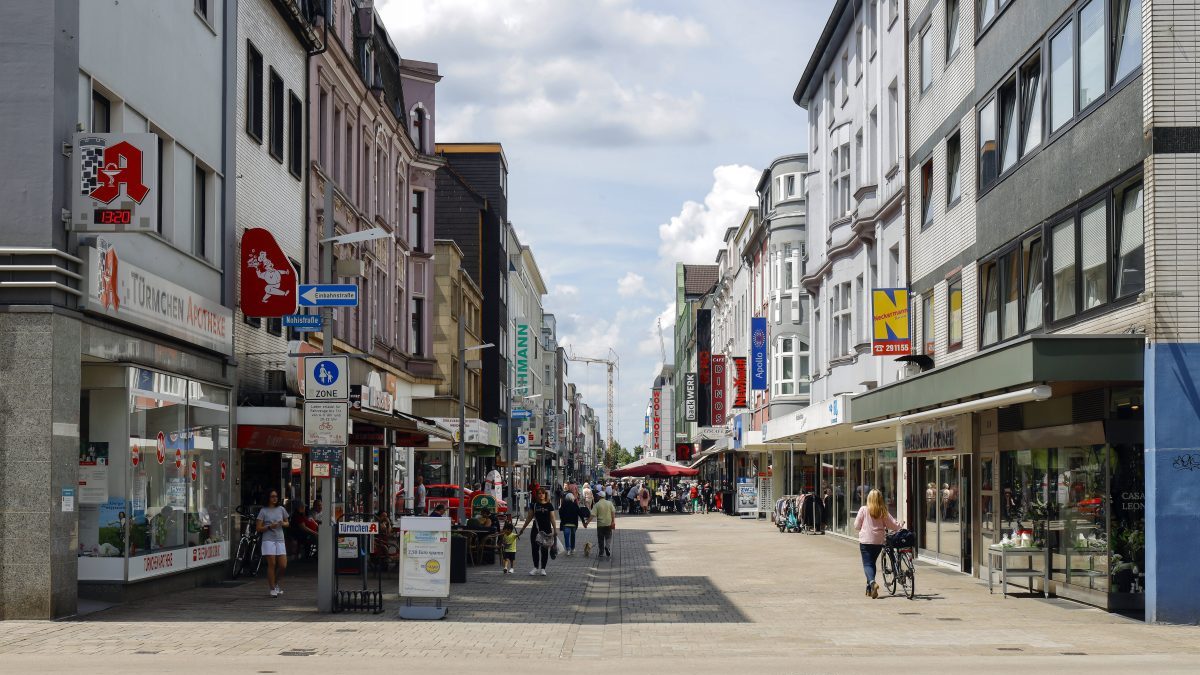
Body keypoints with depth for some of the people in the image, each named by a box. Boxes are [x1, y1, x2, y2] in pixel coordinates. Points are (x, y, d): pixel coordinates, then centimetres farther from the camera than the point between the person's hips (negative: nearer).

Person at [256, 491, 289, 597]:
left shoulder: (281, 509, 10)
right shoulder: (263, 511, 0)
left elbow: (287, 523, 20)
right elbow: (258, 528, -2)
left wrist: (283, 524, -3)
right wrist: (269, 526, -17)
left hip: (280, 540, 4)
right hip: (268, 540, -4)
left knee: (283, 565, -2)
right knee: (272, 564, -6)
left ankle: (276, 583, 23)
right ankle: (272, 589, 4)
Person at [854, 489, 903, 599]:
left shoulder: (863, 510, -6)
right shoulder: (883, 512, -1)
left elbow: (856, 525, 0)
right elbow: (893, 524, 2)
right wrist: (901, 527, 22)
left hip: (865, 541, -3)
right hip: (878, 541, 3)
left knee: (867, 564, -3)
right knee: (872, 563, 19)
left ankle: (872, 582, -30)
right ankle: (869, 588, 21)